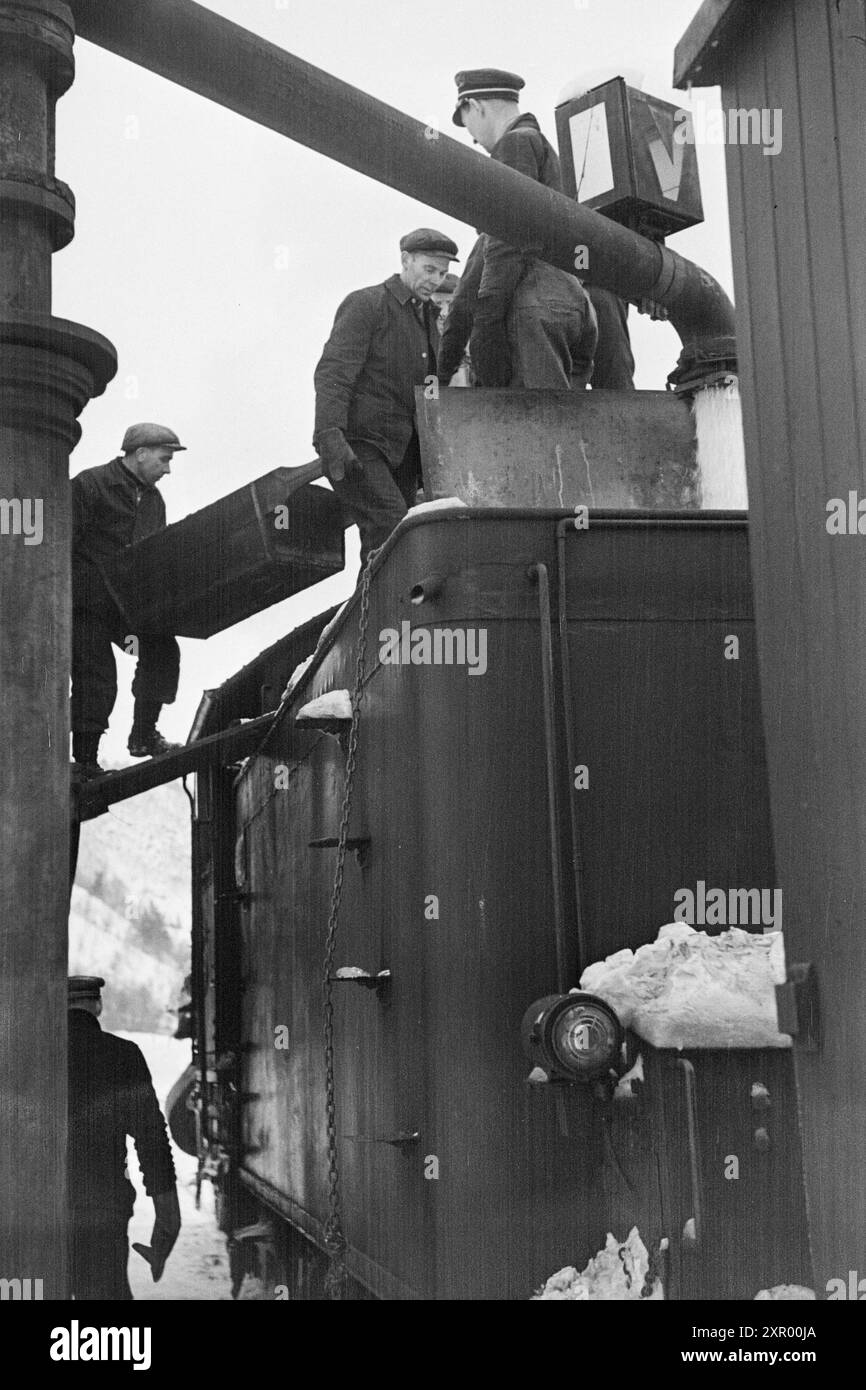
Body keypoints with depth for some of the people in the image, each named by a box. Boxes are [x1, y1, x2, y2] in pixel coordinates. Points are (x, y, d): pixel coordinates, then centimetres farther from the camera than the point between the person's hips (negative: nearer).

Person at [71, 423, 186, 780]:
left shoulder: (153, 499, 11)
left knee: (162, 650, -6)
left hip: (127, 603, 7)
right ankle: (84, 761, 5)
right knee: (96, 677, -7)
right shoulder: (89, 486, -13)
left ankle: (143, 735, 7)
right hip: (86, 604, -7)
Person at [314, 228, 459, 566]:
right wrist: (331, 434, -30)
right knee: (390, 522, -24)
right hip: (355, 446, -8)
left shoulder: (427, 317, 19)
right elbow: (333, 371, -16)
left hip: (400, 450, 8)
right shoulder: (365, 304, -6)